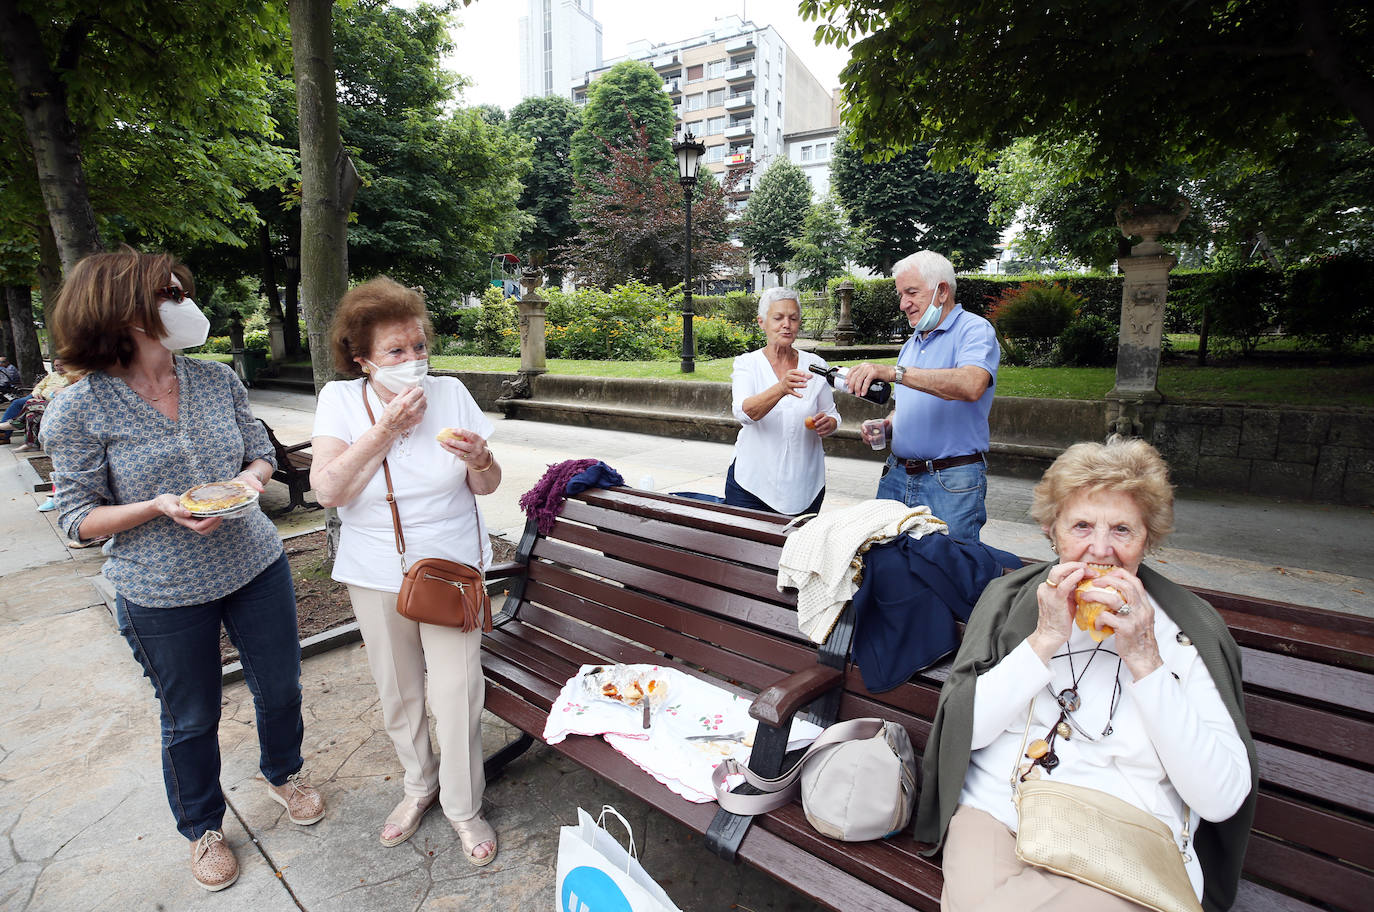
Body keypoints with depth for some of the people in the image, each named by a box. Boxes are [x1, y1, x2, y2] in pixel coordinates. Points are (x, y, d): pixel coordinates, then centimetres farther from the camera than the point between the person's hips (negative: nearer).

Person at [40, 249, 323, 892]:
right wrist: (159, 508, -25)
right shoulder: (78, 410, -12)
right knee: (190, 720, 16)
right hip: (162, 594, -3)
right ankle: (203, 828, 43)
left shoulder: (218, 379, -2)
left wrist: (251, 476, -14)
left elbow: (262, 453, 8)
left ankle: (283, 774, 48)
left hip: (255, 567, 3)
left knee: (281, 687, 17)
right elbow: (77, 518, -7)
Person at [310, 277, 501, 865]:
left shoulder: (451, 393, -6)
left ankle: (463, 806, 26)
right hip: (376, 574, 2)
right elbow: (327, 490, -16)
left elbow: (487, 487, -2)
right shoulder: (340, 399, -5)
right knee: (397, 691, 16)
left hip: (451, 568, -1)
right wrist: (386, 430, -22)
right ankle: (419, 784, 43)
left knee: (457, 694, 1)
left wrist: (479, 459, -24)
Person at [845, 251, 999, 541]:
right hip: (897, 476, 7)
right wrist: (884, 427, 4)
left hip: (952, 482, -7)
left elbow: (971, 386, -29)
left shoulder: (974, 329, -7)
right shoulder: (911, 344, 19)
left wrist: (893, 372, -31)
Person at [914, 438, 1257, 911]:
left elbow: (1222, 800, -7)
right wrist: (1046, 639, -12)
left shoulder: (1188, 630, 1)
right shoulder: (1009, 597, 5)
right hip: (994, 816, 2)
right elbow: (960, 729, -4)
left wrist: (1143, 658, -15)